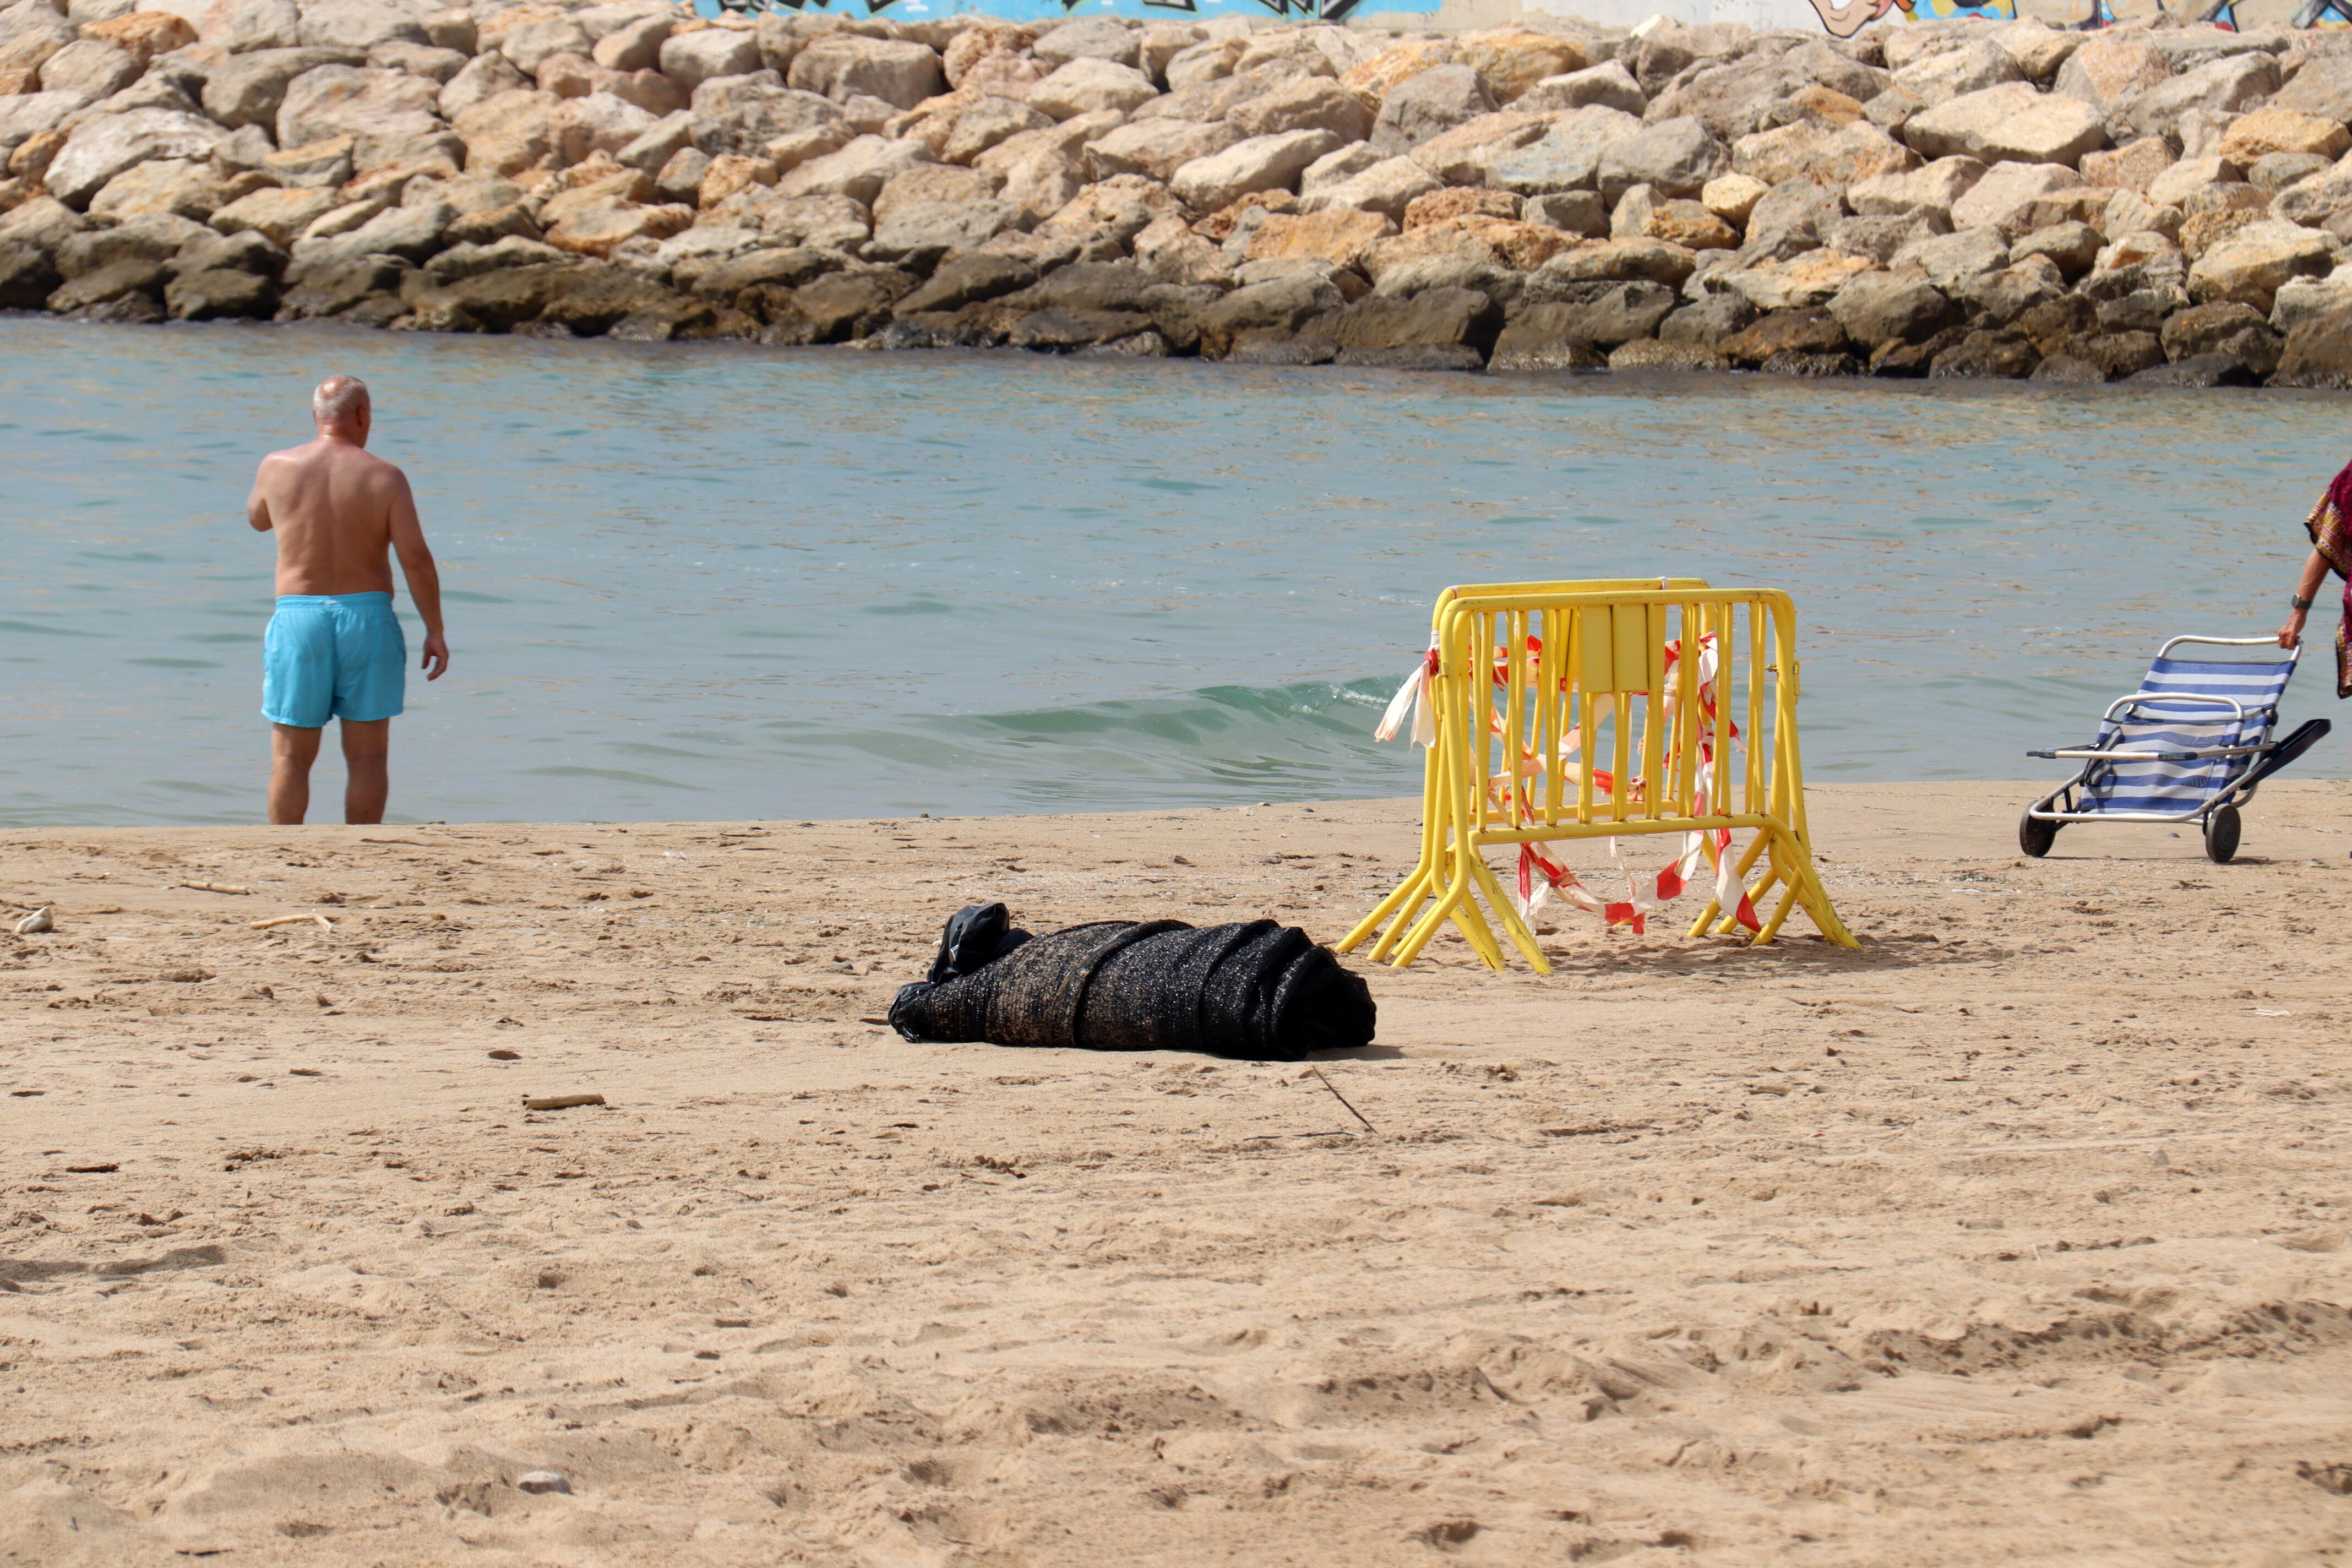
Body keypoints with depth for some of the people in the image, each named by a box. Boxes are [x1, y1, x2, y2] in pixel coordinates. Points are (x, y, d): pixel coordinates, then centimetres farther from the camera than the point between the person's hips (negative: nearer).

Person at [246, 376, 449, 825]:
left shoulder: (278, 468, 0)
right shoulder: (385, 478, -5)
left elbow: (258, 519, 21)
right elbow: (416, 560, -8)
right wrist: (434, 632, -1)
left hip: (299, 618, 1)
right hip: (368, 618, -1)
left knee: (291, 757, 6)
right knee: (367, 757, 6)